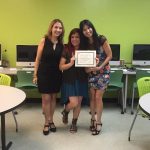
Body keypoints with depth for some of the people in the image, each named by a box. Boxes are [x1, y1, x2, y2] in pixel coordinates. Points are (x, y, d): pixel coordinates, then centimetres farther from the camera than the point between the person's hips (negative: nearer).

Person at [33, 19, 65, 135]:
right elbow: (38, 58, -5)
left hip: (56, 75, 3)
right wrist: (35, 74, -5)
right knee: (46, 98, 2)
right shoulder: (44, 41, -7)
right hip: (44, 74, -3)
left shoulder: (61, 44, 0)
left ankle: (51, 121, 27)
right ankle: (47, 123, 17)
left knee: (53, 98, 12)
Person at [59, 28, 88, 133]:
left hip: (81, 80, 3)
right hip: (69, 80, -3)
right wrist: (70, 63, -25)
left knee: (78, 103, 8)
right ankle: (65, 112, 26)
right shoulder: (66, 50, -7)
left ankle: (74, 123, 29)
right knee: (74, 103, -10)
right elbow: (61, 67, -8)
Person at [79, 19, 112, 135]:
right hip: (91, 73, 4)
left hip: (103, 72, -4)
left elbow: (109, 56, -10)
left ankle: (98, 122, 8)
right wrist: (87, 68, -14)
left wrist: (100, 67, -20)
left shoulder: (101, 39, -13)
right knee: (92, 97, 6)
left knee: (98, 97, -5)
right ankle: (93, 119, 23)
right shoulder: (84, 43, 0)